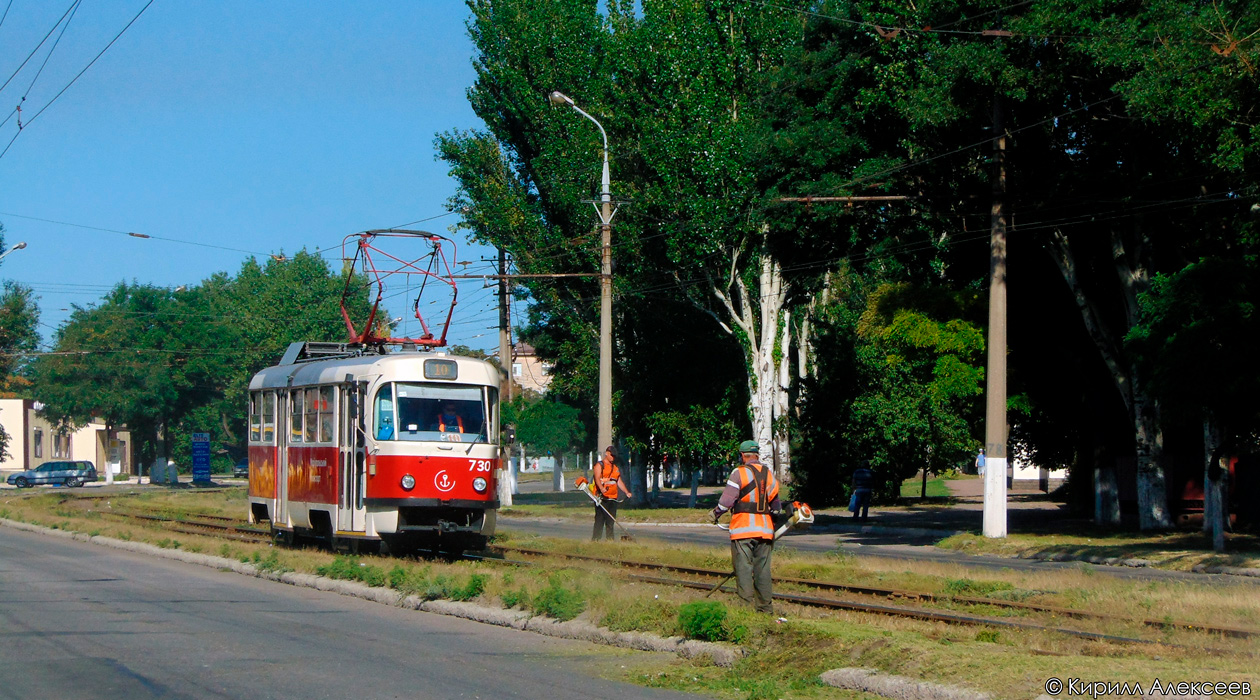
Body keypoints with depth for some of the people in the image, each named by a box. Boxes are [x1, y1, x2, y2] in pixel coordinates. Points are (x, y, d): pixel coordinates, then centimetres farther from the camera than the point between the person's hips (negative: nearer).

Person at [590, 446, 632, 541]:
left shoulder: (615, 468, 23)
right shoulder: (599, 465, -1)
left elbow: (619, 482, 25)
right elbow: (597, 478, -17)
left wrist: (627, 492, 11)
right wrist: (602, 488, -36)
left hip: (613, 498, 7)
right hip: (602, 497, -7)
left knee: (611, 521, 7)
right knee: (600, 519, -10)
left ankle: (610, 539, 11)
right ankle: (595, 540, -10)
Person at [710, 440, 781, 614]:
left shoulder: (739, 473, -6)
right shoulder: (769, 474, 13)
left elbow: (727, 499, -11)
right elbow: (776, 504, 19)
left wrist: (716, 514, 5)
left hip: (743, 528, -5)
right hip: (765, 530, 5)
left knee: (743, 568, -3)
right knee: (763, 569, 9)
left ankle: (747, 605, -8)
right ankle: (766, 607, 11)